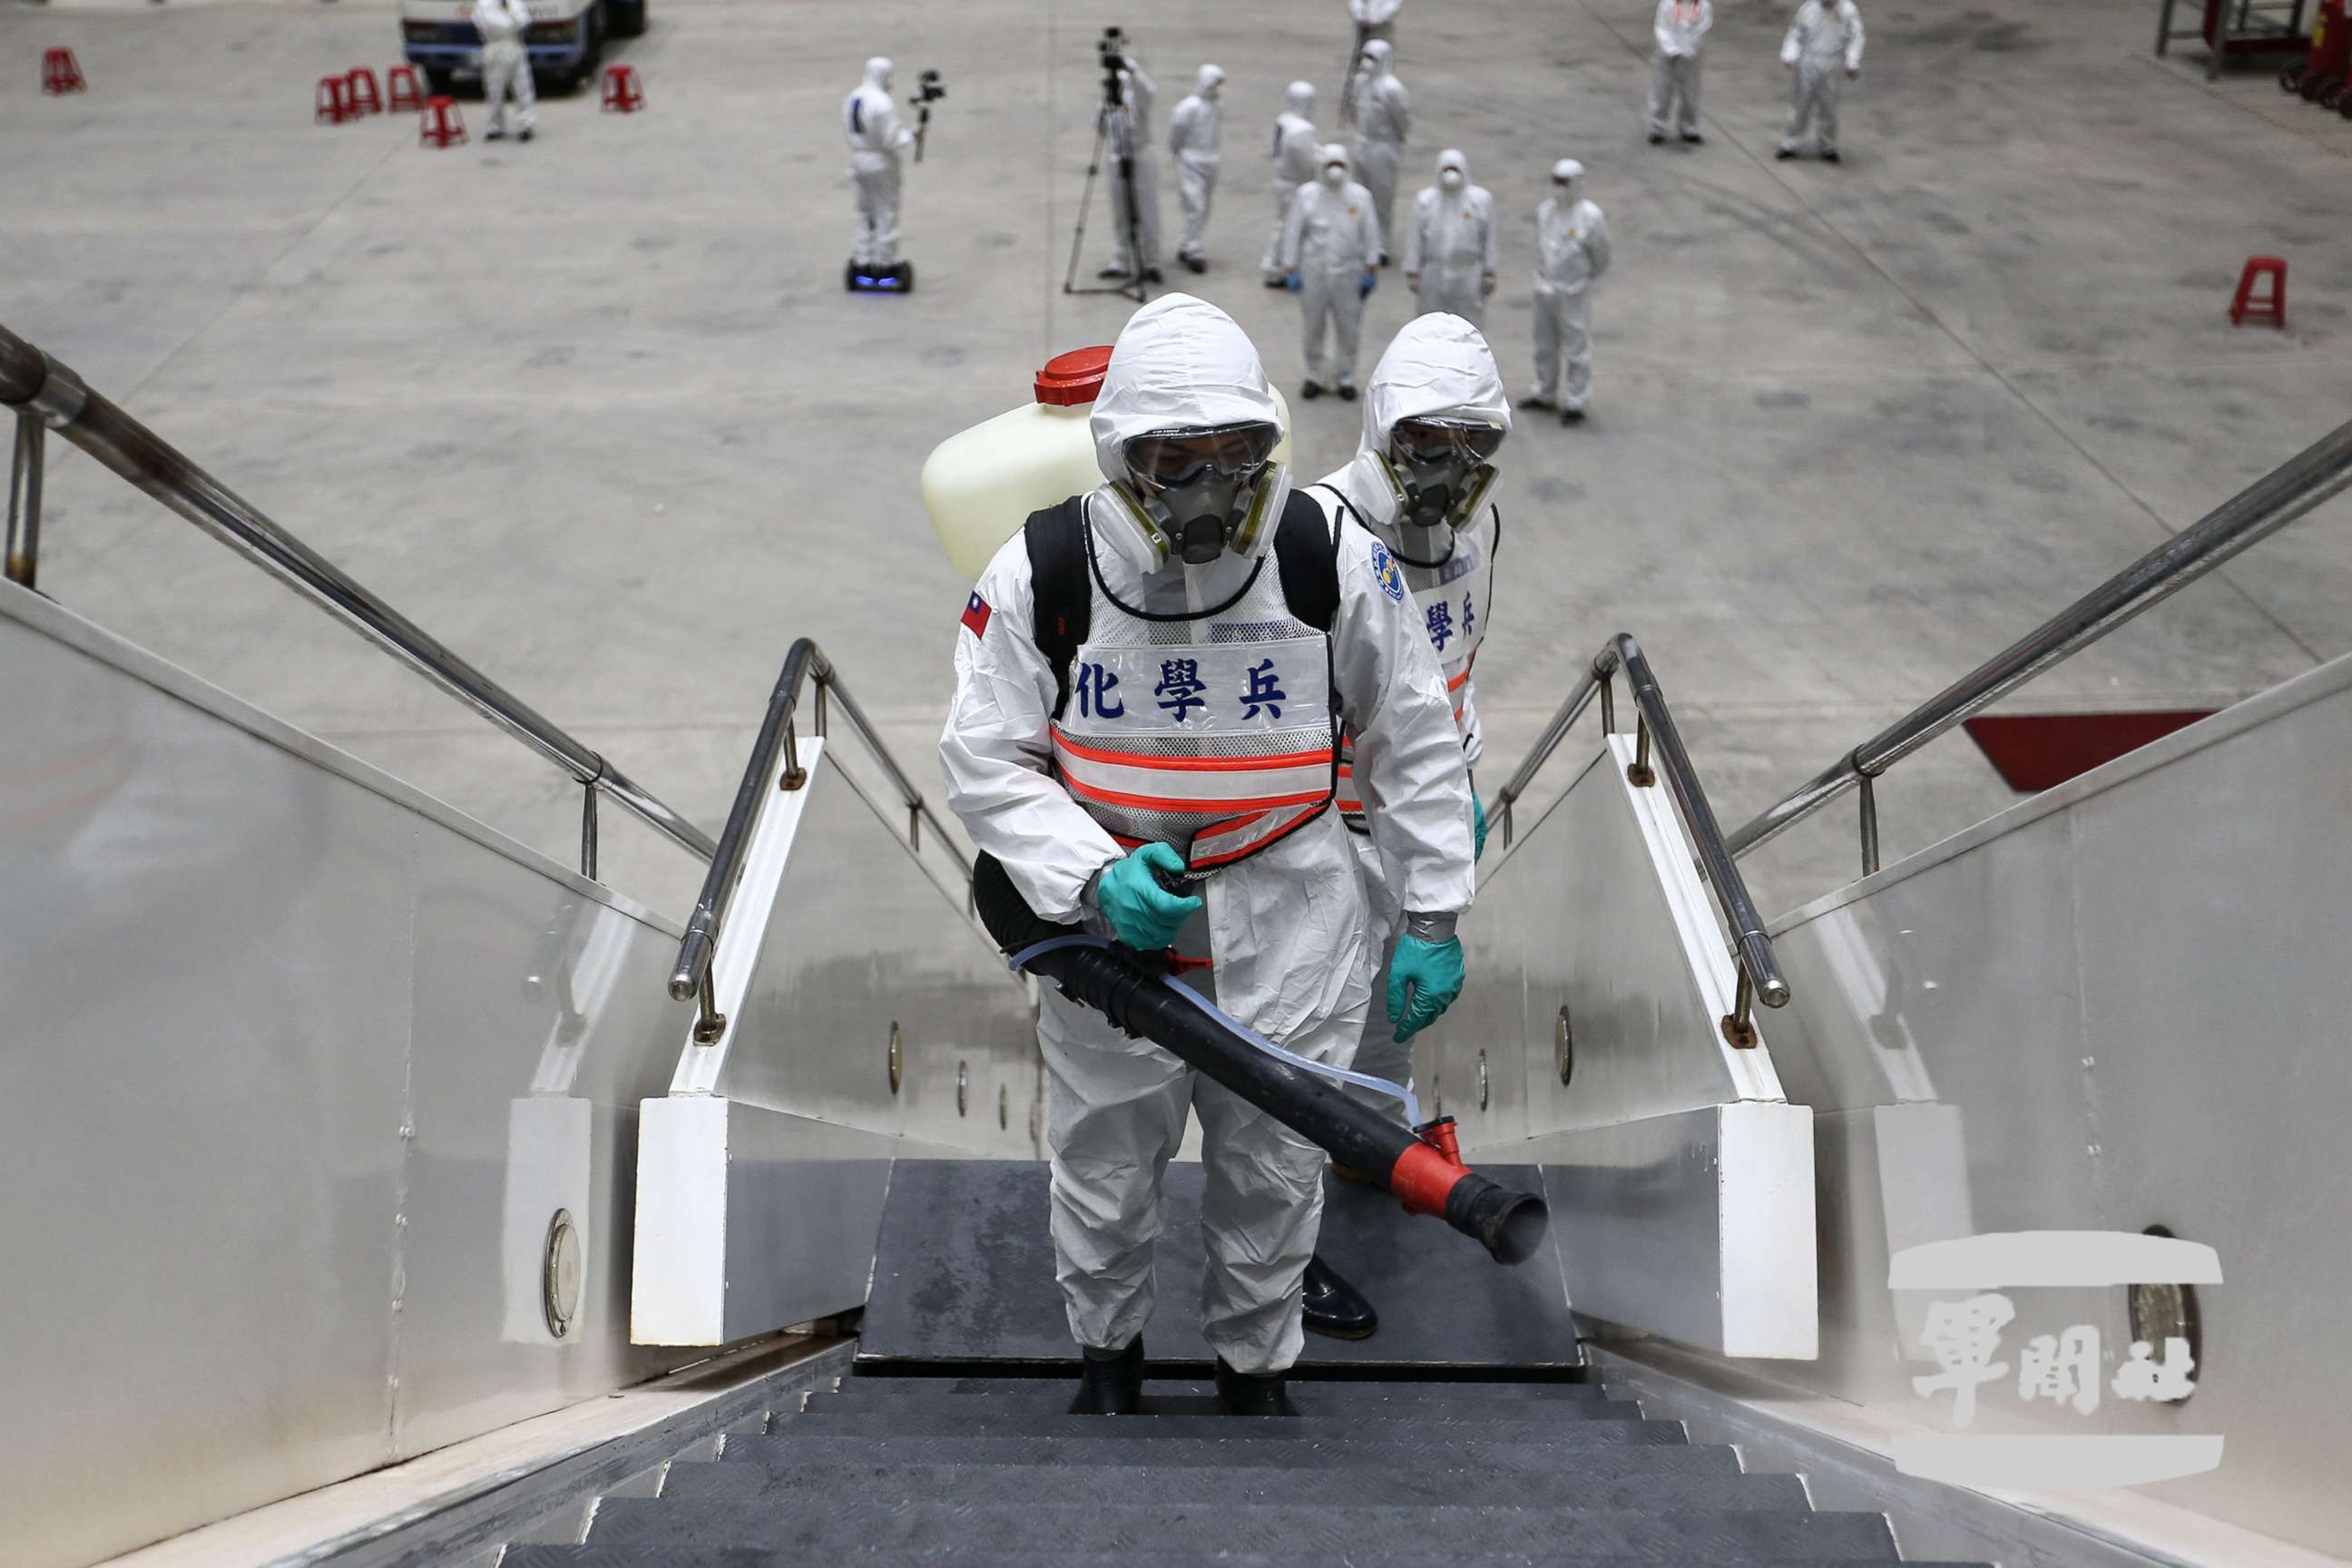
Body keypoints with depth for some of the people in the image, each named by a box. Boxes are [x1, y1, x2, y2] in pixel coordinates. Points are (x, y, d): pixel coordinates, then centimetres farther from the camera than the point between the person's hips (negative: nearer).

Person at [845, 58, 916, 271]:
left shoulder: (851, 99, 4)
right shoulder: (883, 103, -20)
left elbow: (847, 131, 10)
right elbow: (891, 139, -21)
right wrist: (910, 136, -4)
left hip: (858, 158, 7)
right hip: (881, 161, -7)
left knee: (865, 213, 17)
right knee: (886, 213, 4)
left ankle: (862, 259, 20)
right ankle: (885, 261, 7)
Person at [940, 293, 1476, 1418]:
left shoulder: (1335, 561, -10)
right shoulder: (1040, 573, -12)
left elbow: (1413, 740, 1)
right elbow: (985, 765, -7)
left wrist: (1431, 917, 2)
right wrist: (1094, 879, -21)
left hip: (1287, 936, 0)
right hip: (1107, 934, 0)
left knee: (1273, 1178, 15)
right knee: (1103, 1174, 16)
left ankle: (1255, 1367, 41)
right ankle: (1108, 1351, 45)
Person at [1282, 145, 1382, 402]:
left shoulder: (1360, 196, 3)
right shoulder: (1307, 195, 1)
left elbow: (1371, 234, 4)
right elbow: (1292, 233, 2)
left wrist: (1371, 271, 0)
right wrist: (1291, 269, -2)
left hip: (1348, 272, 0)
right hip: (1314, 271, 0)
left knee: (1348, 330, 3)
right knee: (1314, 328, 6)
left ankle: (1345, 378, 17)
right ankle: (1316, 376, 21)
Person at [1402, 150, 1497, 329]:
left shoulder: (1481, 199, 0)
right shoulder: (1425, 200, 2)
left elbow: (1490, 238, 3)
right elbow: (1415, 239, 3)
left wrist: (1489, 272, 1)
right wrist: (1412, 272, 0)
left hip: (1469, 275, -1)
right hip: (1434, 275, 1)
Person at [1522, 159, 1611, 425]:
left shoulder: (1589, 216, -14)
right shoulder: (1545, 211, 2)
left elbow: (1600, 257, -4)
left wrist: (1586, 281, 6)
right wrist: (1542, 278, 10)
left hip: (1573, 293, -6)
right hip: (1545, 290, 6)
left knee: (1576, 348, -2)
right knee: (1545, 345, 18)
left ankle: (1575, 403, 5)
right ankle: (1545, 394, 33)